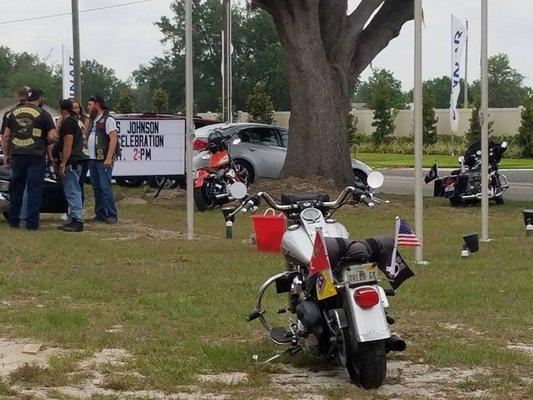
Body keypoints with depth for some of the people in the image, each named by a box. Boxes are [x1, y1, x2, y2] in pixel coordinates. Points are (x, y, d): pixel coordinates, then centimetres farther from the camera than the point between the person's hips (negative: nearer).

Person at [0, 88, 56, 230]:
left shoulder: (14, 113, 11)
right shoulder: (43, 114, -3)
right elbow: (52, 137, -8)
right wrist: (46, 145, 12)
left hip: (17, 155, 4)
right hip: (36, 156, -4)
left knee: (16, 188, 14)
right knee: (34, 189, 1)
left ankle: (13, 220, 17)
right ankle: (32, 223, 1)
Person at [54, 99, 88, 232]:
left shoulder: (68, 122, -13)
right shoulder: (76, 121, 19)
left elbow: (68, 145, -20)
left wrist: (63, 164, -21)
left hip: (70, 162, -11)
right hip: (76, 162, 11)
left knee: (73, 193, -11)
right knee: (74, 192, 12)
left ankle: (77, 221, -13)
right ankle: (73, 220, 16)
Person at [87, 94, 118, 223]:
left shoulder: (108, 120, -8)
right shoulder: (92, 121, 19)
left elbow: (113, 139, -15)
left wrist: (109, 158, -21)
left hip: (103, 160, -9)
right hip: (92, 159, 9)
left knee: (105, 187, -10)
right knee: (96, 188, 9)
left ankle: (111, 215, -7)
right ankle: (100, 214, 14)